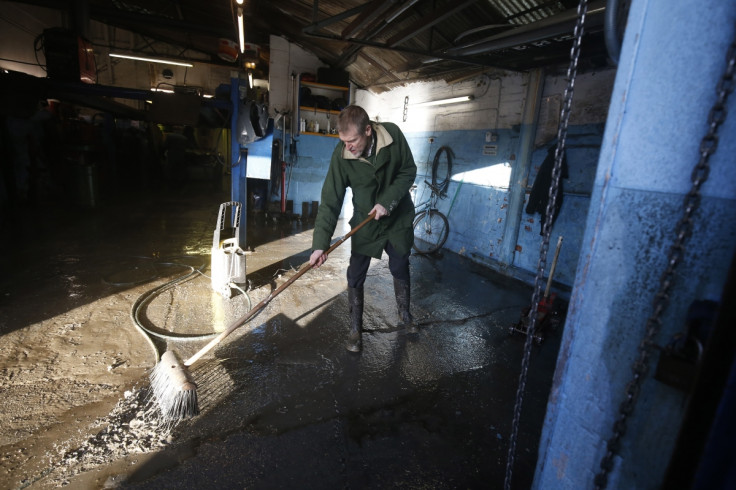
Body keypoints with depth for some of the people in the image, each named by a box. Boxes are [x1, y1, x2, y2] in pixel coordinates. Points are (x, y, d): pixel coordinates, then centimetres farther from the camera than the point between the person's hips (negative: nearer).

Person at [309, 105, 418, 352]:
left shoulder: (393, 134, -21)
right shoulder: (341, 155, -23)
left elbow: (409, 171, -10)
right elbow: (330, 201, -24)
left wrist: (387, 201, -22)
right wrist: (320, 244, -31)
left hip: (398, 218, 1)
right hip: (364, 223, -1)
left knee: (400, 269, 13)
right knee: (355, 277, 0)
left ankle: (405, 316, 37)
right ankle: (355, 329, 19)